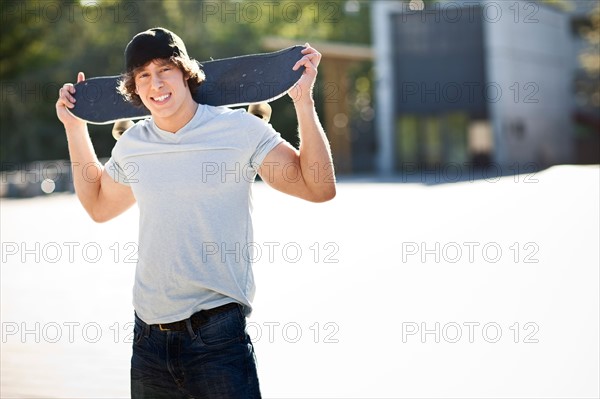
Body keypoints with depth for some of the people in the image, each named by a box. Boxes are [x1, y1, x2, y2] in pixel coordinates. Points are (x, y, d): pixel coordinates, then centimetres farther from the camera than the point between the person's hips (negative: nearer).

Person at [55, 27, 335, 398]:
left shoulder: (239, 129, -5)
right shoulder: (132, 144, 8)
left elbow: (318, 188, -8)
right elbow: (98, 205, 27)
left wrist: (304, 103, -14)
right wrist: (74, 127, 21)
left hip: (218, 335, -5)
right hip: (149, 337, 5)